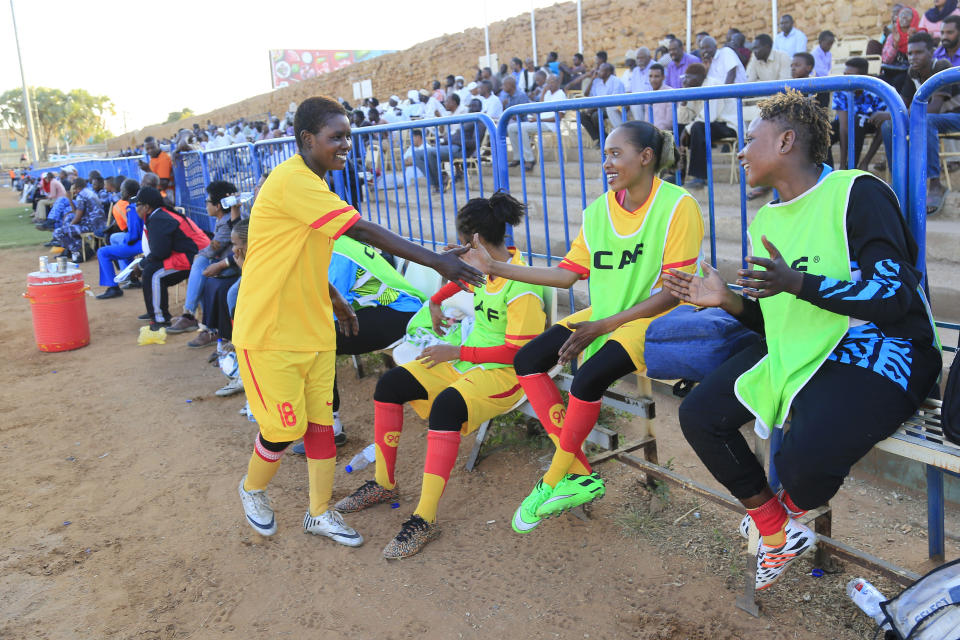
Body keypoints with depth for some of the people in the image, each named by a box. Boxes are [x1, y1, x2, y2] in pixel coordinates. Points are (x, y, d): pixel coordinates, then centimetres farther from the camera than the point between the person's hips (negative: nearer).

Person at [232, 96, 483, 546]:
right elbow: (361, 231, -28)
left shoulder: (311, 183, 11)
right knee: (285, 427, 0)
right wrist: (435, 260, -28)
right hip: (269, 332, -8)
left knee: (320, 420, 8)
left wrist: (335, 303, 24)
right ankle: (252, 489, 30)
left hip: (312, 328, 9)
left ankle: (320, 513, 22)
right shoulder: (292, 180, -21)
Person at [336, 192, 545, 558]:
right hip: (466, 360, 9)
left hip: (504, 373, -9)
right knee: (389, 384, -5)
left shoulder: (522, 288, -21)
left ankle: (426, 519, -32)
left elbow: (517, 352, -22)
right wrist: (435, 302, 32)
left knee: (445, 406, -38)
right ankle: (384, 484, 5)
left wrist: (457, 353, -18)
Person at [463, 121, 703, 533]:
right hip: (605, 316, 7)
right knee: (527, 360, -10)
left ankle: (554, 482, -6)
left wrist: (603, 326, -20)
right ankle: (578, 474, -9)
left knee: (588, 376, -30)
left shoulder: (678, 206, -12)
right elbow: (568, 274, 6)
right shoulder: (598, 210, 7)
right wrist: (496, 268, 1)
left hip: (655, 318, -7)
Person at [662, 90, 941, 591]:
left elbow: (894, 297, -21)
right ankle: (777, 534, 15)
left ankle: (789, 511, 12)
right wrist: (728, 300, -3)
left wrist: (797, 283, -31)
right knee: (699, 416, -6)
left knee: (804, 459, -31)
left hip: (874, 353, -8)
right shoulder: (766, 221, 12)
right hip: (796, 353, 8)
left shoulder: (857, 193, -13)